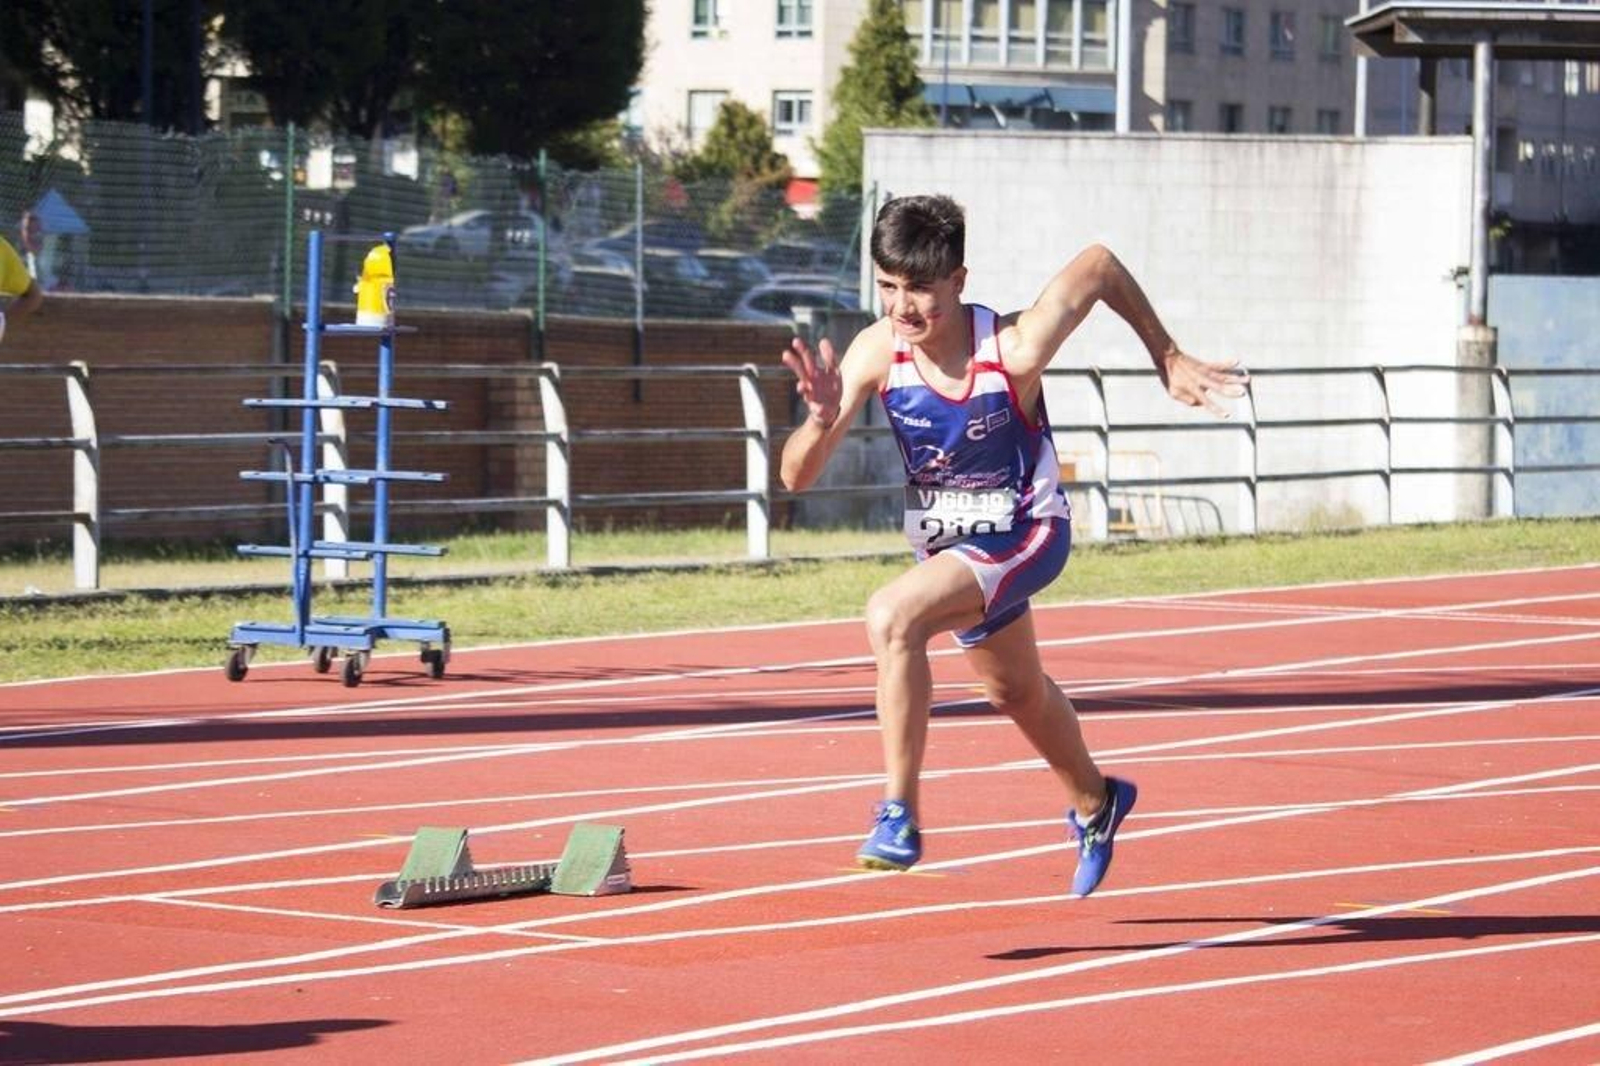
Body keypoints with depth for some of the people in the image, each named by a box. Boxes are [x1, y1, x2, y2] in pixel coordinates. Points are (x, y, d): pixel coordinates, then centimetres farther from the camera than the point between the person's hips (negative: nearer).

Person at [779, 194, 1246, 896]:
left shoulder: (1013, 350, -30)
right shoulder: (876, 353, -21)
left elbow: (1099, 265, -13)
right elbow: (796, 477, -21)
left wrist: (1168, 359, -5)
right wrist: (822, 420, -43)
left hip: (1026, 535, -6)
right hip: (946, 542, 6)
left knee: (891, 617, -32)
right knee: (1016, 691, 29)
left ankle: (899, 814, -25)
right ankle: (1093, 804, 58)